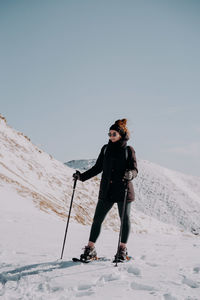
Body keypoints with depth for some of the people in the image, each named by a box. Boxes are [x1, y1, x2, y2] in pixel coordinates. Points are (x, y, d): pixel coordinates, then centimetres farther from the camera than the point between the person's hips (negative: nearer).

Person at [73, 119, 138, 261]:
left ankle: (123, 249, 19)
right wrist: (82, 176, 7)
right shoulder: (106, 149, 11)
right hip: (106, 191, 4)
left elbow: (135, 169, -5)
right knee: (97, 219, 1)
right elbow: (97, 168, 15)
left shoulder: (128, 150, 0)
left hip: (123, 191, -3)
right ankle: (90, 249, 9)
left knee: (125, 219, 5)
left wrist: (130, 174, -28)